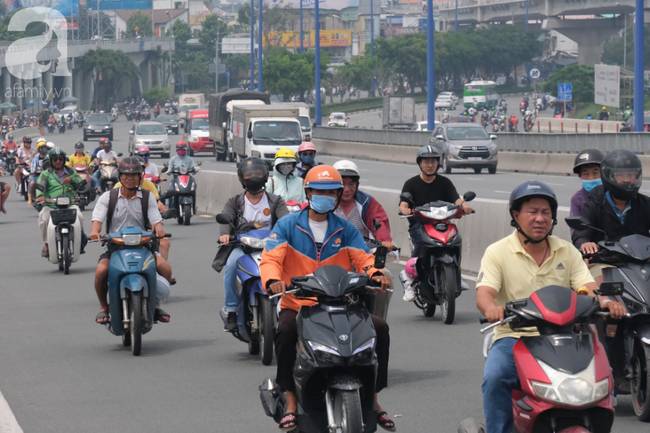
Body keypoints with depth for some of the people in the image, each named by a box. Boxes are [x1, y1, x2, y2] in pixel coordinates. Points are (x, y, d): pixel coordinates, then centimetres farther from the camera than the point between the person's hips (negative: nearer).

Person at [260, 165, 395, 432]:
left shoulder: (345, 229, 10)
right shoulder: (288, 225, 2)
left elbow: (363, 258, -2)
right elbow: (270, 258, -10)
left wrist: (376, 273, -26)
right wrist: (273, 280, -33)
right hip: (297, 306, -3)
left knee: (379, 328, -16)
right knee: (286, 331, -36)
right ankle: (291, 401, -26)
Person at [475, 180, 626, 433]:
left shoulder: (567, 252, 13)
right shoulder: (497, 252, 2)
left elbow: (588, 290, 3)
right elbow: (484, 293, -12)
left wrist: (605, 302, -22)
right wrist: (491, 308, -37)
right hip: (514, 337, -2)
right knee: (495, 378, -31)